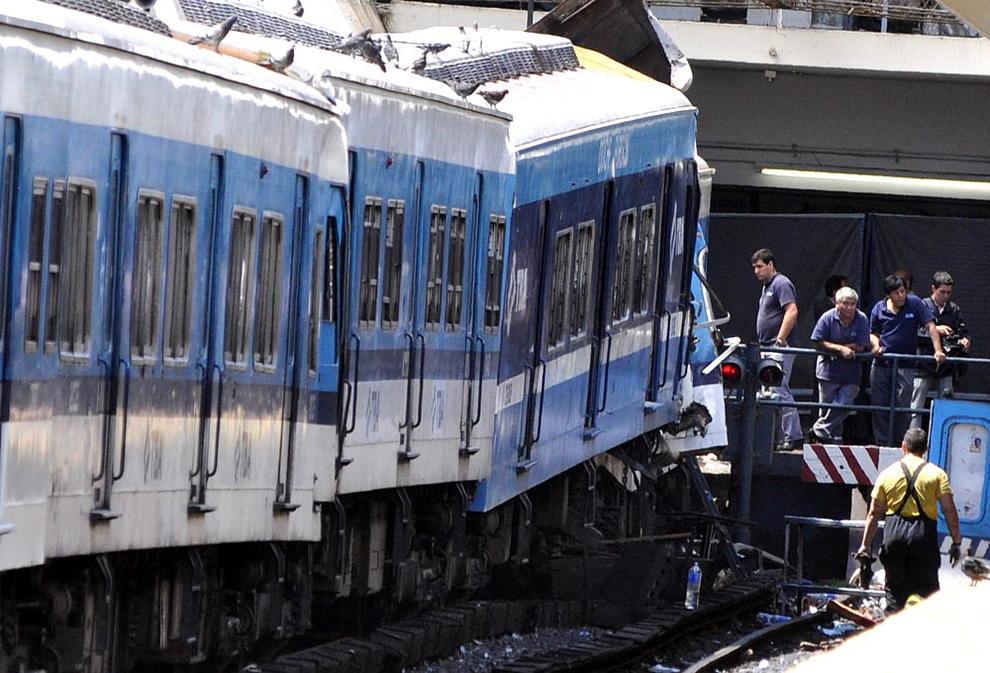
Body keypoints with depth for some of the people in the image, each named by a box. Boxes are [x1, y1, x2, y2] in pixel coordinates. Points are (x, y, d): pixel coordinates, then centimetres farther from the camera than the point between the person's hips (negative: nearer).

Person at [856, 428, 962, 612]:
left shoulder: (887, 474, 8)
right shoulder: (936, 473, 3)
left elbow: (874, 513, 7)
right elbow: (950, 510, -3)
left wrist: (866, 544, 11)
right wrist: (956, 542, 2)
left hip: (894, 532, 2)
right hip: (924, 534, -2)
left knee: (895, 589, 10)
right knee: (927, 590, 2)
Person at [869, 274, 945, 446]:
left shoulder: (915, 304, -4)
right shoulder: (879, 309, 4)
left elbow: (930, 326, -5)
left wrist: (938, 351, -15)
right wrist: (876, 345, -6)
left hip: (905, 366, -3)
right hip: (881, 364, 3)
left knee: (902, 406, -8)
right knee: (879, 406, 4)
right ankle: (882, 444, 11)